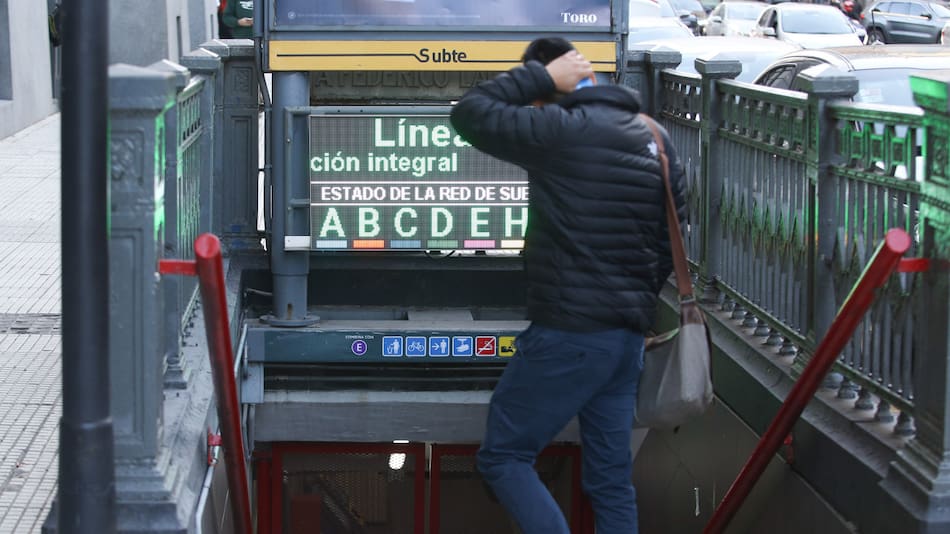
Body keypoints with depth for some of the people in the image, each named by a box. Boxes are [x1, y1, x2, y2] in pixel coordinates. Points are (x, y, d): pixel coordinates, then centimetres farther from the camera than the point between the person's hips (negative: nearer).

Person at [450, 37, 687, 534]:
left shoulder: (563, 131, -14)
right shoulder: (654, 138, 11)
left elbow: (469, 114, -8)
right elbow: (671, 235, 17)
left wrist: (540, 78, -2)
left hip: (569, 332, -8)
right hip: (629, 334, 8)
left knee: (501, 456, 3)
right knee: (610, 475, 11)